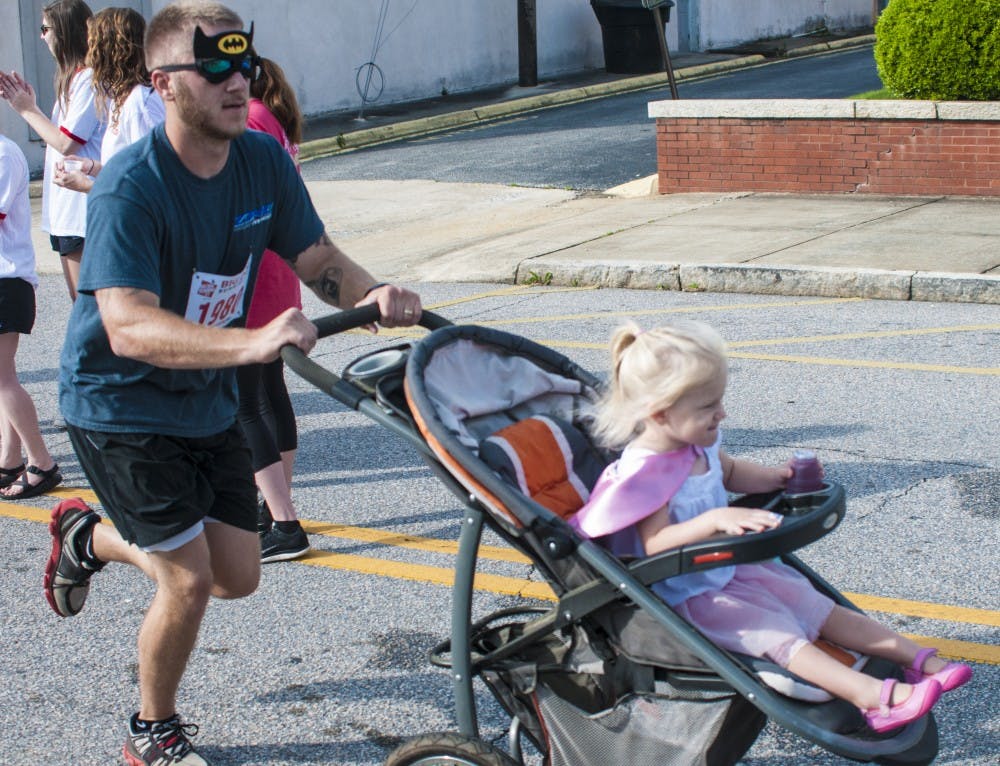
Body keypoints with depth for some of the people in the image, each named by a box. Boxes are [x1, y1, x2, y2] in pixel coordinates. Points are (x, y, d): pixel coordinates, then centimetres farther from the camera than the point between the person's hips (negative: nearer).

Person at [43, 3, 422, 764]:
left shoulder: (264, 160, -8)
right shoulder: (131, 189, -28)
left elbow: (318, 258, -2)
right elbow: (128, 328, -38)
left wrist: (373, 294, -25)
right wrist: (250, 342, -53)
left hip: (207, 400, 7)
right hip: (121, 408, -7)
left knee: (239, 578, 12)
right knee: (191, 581, -9)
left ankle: (91, 536, 38)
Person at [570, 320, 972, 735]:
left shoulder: (698, 445, 0)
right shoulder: (644, 472, -28)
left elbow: (730, 473, 23)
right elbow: (655, 545, -37)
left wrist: (777, 476, 6)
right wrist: (715, 520, -48)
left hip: (734, 567, 9)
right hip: (691, 595, -9)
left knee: (819, 608, 6)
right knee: (781, 635, -23)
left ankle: (919, 659, 8)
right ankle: (874, 696, -36)